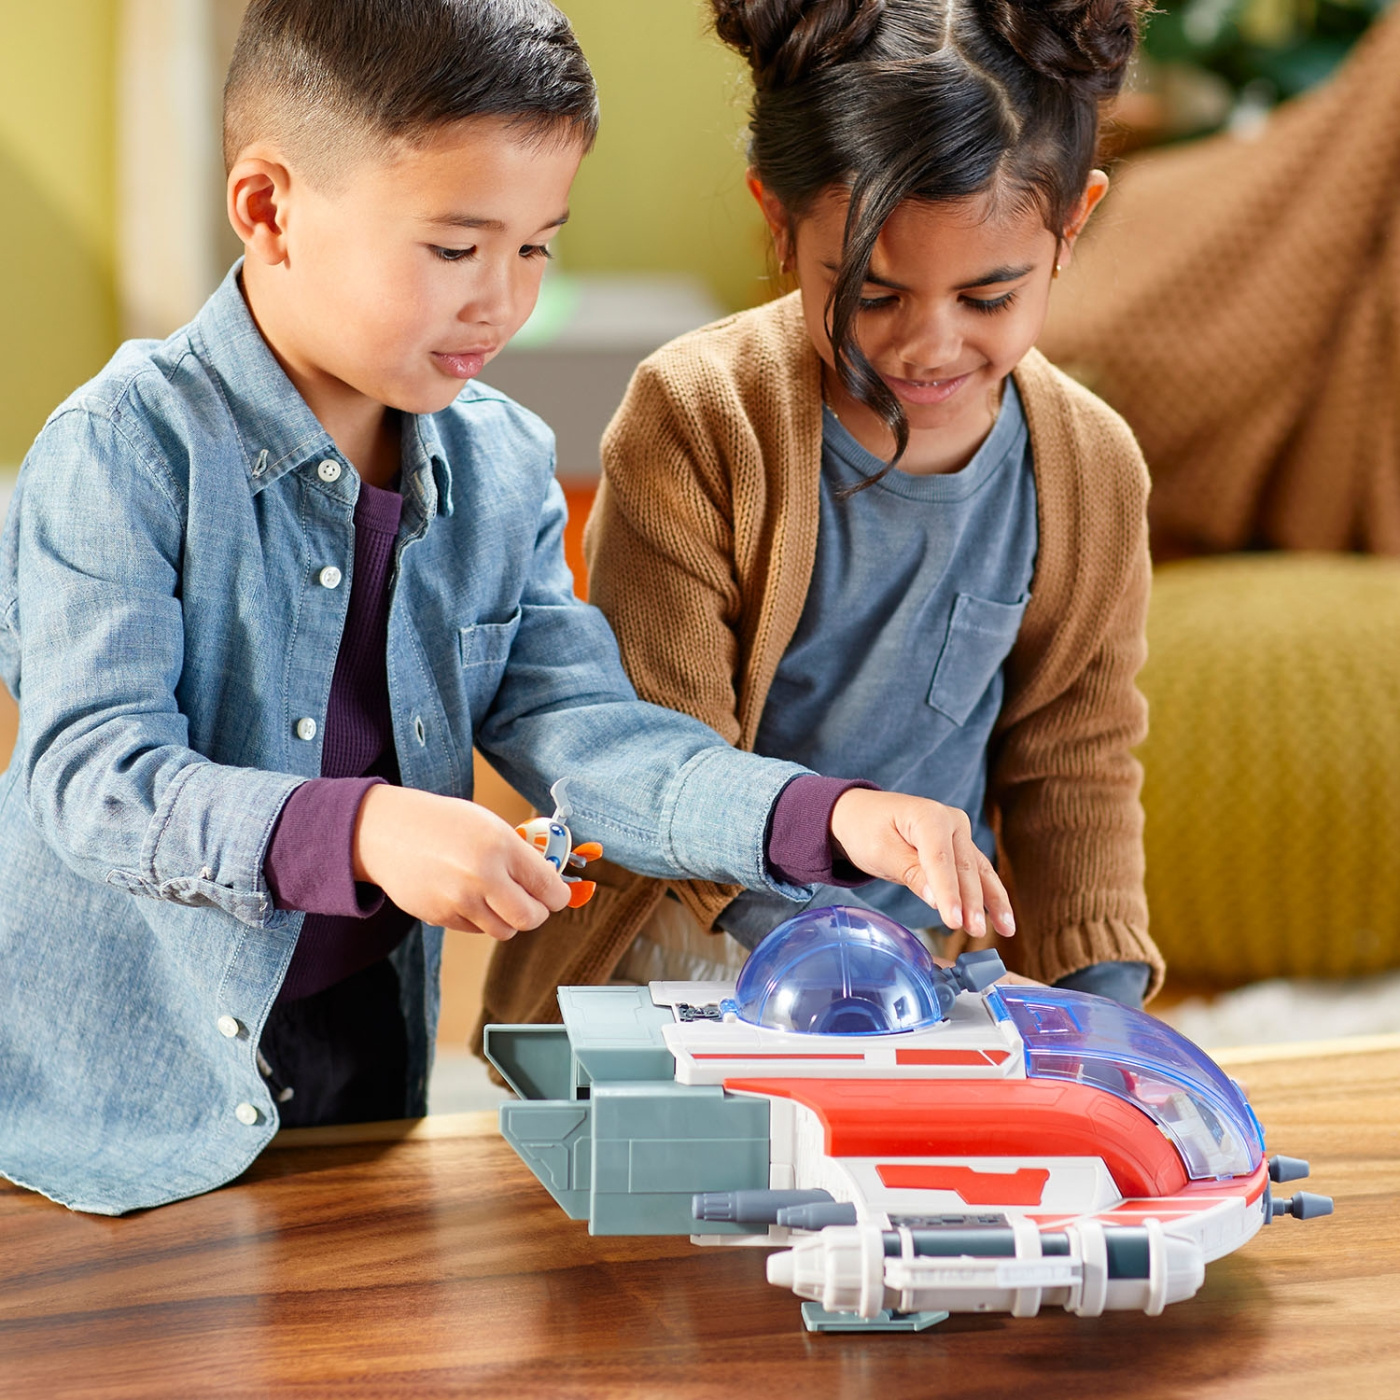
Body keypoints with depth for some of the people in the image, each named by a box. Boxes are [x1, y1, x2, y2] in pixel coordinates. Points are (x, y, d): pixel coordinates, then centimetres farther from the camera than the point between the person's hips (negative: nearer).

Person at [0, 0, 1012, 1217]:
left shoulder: (504, 467, 2)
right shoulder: (129, 450, -18)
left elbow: (584, 734, -2)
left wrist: (834, 821, -18)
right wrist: (364, 830, -40)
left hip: (361, 1057, 6)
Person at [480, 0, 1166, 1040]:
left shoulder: (1092, 470, -2)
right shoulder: (697, 419, -15)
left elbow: (1074, 761, 8)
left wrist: (1101, 993, -3)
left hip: (921, 949, 6)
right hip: (679, 962, -5)